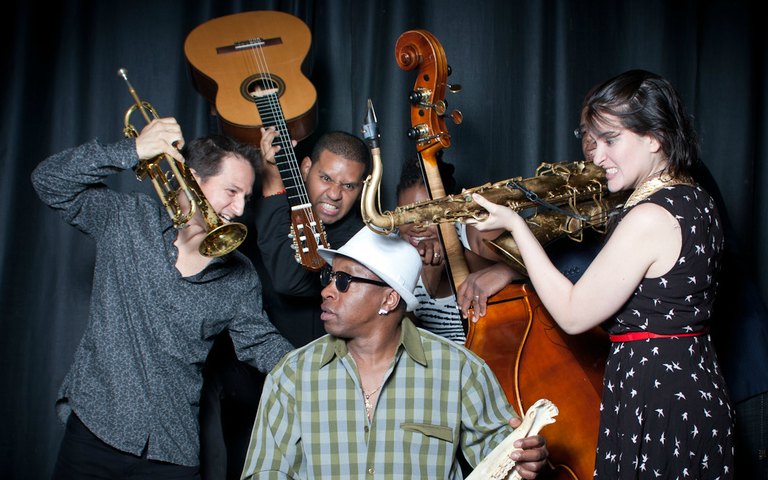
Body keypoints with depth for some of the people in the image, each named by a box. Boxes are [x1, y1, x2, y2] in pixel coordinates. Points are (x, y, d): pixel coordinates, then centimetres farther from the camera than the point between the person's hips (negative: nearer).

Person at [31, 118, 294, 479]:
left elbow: (262, 344, 8)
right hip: (95, 426, -2)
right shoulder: (125, 219, 0)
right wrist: (130, 152, -16)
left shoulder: (240, 277, 5)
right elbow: (49, 182, -5)